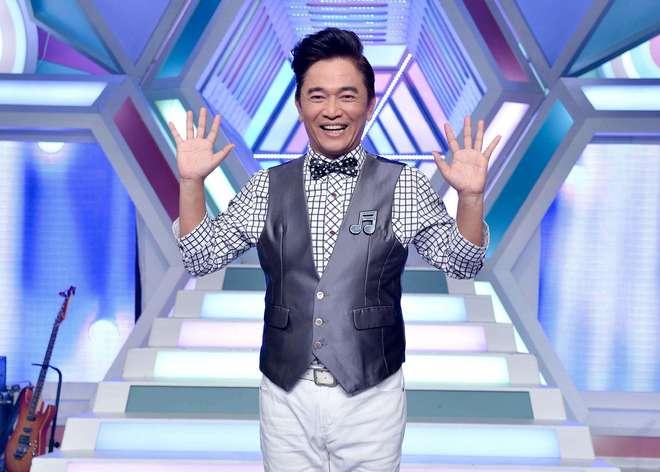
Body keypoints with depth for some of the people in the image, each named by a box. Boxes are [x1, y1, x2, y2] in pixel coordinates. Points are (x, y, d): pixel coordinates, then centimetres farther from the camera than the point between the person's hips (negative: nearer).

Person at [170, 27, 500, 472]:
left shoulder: (403, 186, -3)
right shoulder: (267, 187, 2)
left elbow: (461, 262, -1)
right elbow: (201, 258, 5)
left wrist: (471, 196, -18)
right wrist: (191, 181, -7)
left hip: (371, 397, -1)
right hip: (286, 396, 2)